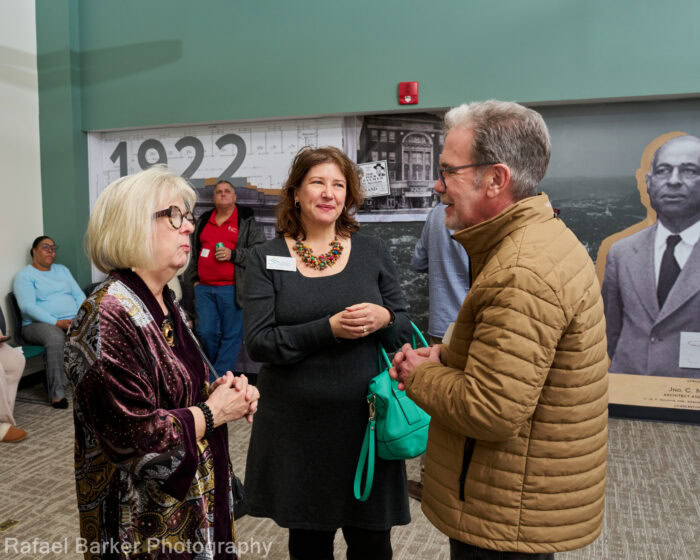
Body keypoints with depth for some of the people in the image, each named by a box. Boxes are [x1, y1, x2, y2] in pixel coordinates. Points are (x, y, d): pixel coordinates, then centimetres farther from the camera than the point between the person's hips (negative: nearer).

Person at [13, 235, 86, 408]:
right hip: (39, 324, -4)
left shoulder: (62, 270, 23)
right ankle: (57, 394, -35)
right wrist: (57, 322, -20)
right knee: (55, 338, -39)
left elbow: (79, 295, 15)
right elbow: (28, 307, -9)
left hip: (72, 321, 5)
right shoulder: (25, 275, 5)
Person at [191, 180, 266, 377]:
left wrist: (233, 254, -13)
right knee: (206, 332, 4)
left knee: (231, 335, -1)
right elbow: (194, 251, 27)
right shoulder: (203, 221, 18)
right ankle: (212, 368, 25)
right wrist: (195, 278, 20)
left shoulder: (247, 221, 2)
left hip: (232, 288, -4)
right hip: (204, 288, 4)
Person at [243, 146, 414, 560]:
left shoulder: (372, 251, 3)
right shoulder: (267, 258, 0)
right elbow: (258, 342, -9)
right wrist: (328, 329, -21)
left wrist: (383, 319, -17)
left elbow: (406, 330, 6)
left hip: (364, 420, 1)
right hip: (296, 428, 0)